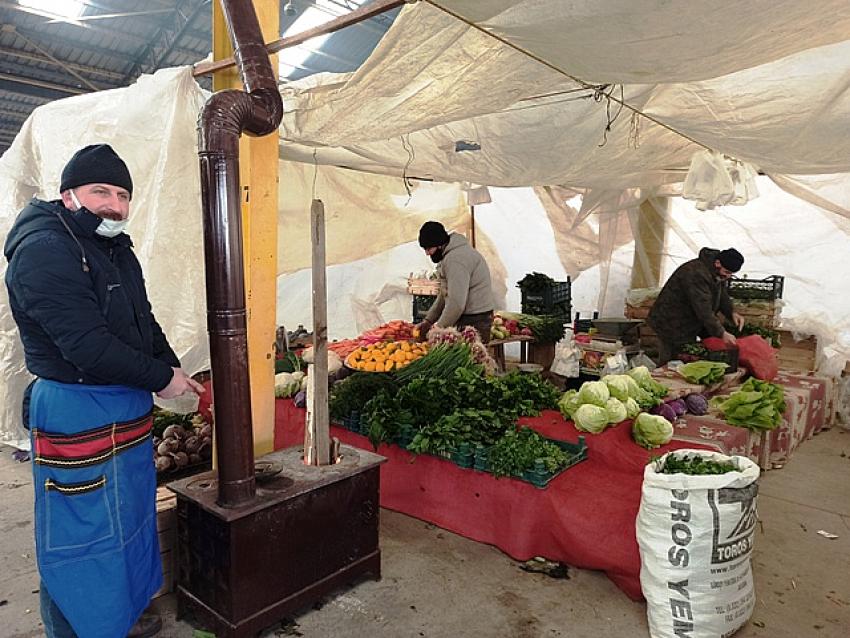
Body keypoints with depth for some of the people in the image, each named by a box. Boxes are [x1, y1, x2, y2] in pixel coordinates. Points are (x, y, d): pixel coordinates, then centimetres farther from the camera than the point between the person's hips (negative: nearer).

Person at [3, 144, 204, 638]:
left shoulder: (116, 249, 11)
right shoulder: (44, 251, -19)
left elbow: (143, 323, 18)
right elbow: (88, 346, -26)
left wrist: (174, 368, 4)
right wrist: (161, 378, -16)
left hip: (127, 407, 10)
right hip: (75, 415, -10)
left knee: (129, 517, 22)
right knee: (83, 531, 4)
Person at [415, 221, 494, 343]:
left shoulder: (455, 259, -19)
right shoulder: (450, 255, 16)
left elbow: (457, 303, -25)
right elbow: (445, 294, 22)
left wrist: (438, 329, -15)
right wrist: (428, 320, 16)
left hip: (473, 322, -10)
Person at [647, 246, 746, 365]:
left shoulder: (718, 272, 0)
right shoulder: (696, 274, -31)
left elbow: (722, 295, 14)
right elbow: (703, 310, -32)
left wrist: (732, 313, -5)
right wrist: (722, 333, -29)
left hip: (690, 323, 10)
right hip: (671, 324, -9)